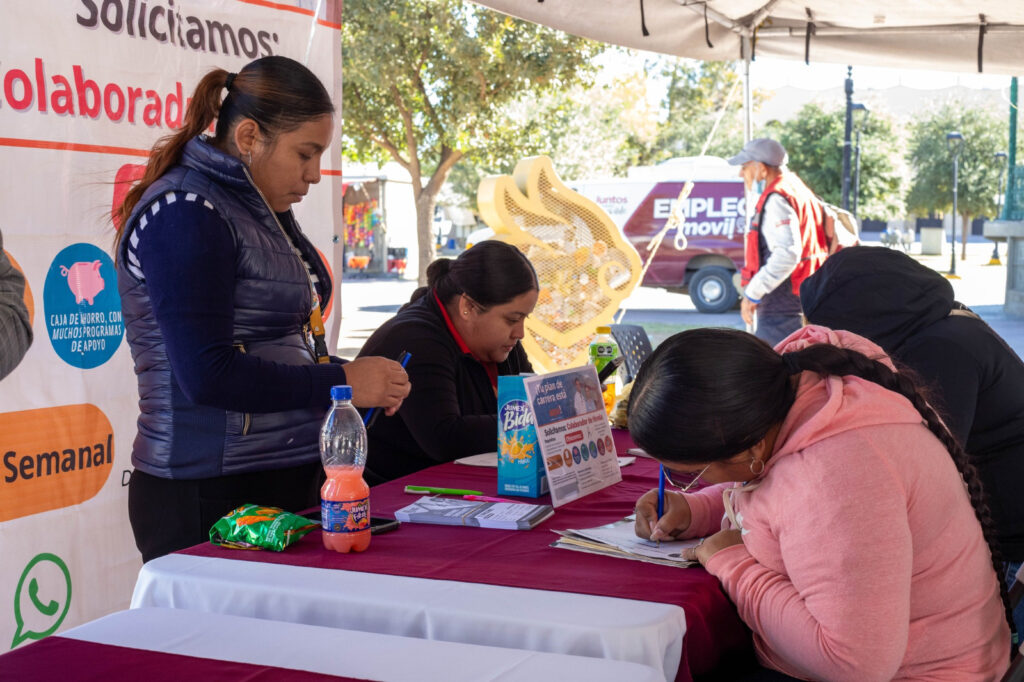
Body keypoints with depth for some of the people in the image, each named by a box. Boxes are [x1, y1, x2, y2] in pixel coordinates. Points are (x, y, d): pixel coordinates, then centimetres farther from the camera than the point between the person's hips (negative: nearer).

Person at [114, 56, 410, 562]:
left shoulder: (262, 211, 14)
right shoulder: (184, 214, -13)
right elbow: (208, 375, -21)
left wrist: (368, 381, 5)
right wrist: (341, 382, -15)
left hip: (286, 482, 9)